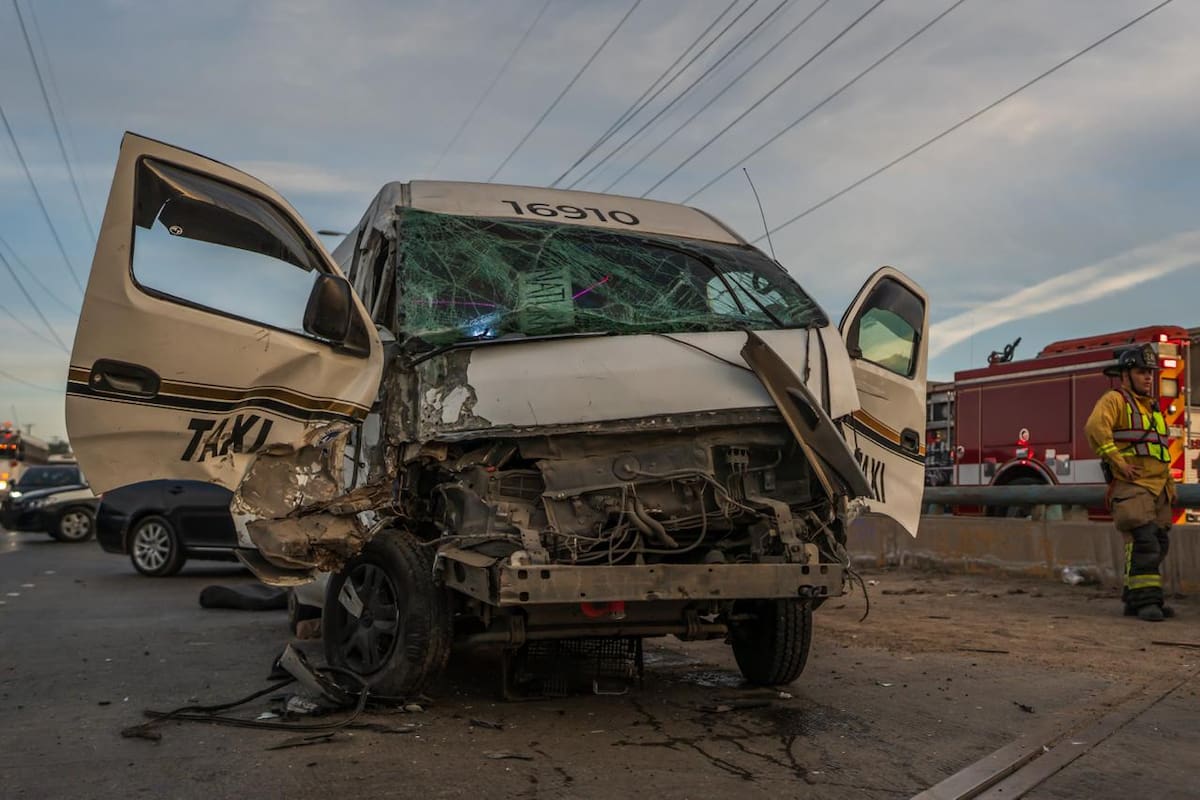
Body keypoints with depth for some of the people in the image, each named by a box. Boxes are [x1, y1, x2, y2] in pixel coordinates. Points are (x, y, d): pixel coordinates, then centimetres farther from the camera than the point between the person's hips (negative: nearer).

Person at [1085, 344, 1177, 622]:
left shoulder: (1152, 406, 23)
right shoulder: (1115, 399, -3)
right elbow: (1096, 427, -22)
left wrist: (1170, 484, 22)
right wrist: (1119, 462, -23)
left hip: (1158, 489, 9)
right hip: (1132, 487, -9)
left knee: (1158, 544, 8)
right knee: (1143, 542, -17)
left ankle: (1135, 600, 15)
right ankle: (1145, 600, -15)